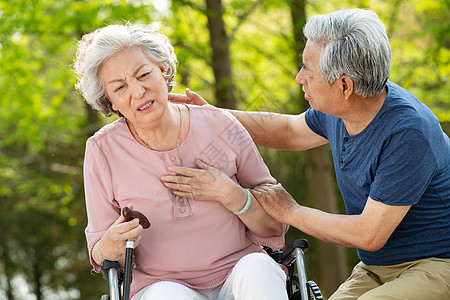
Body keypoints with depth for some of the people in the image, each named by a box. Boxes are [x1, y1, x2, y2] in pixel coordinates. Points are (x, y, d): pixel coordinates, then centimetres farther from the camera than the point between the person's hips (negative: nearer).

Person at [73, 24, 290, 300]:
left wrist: (229, 194, -16)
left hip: (238, 277, 1)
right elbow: (100, 257, 3)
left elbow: (274, 227, 2)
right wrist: (111, 246, -20)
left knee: (257, 267, -31)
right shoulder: (103, 151, -4)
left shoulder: (220, 126, -3)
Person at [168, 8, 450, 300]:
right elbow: (289, 130, 22)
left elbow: (370, 235, -24)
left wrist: (290, 212, -11)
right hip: (375, 269, 7)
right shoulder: (337, 110, -2)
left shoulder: (409, 132, -26)